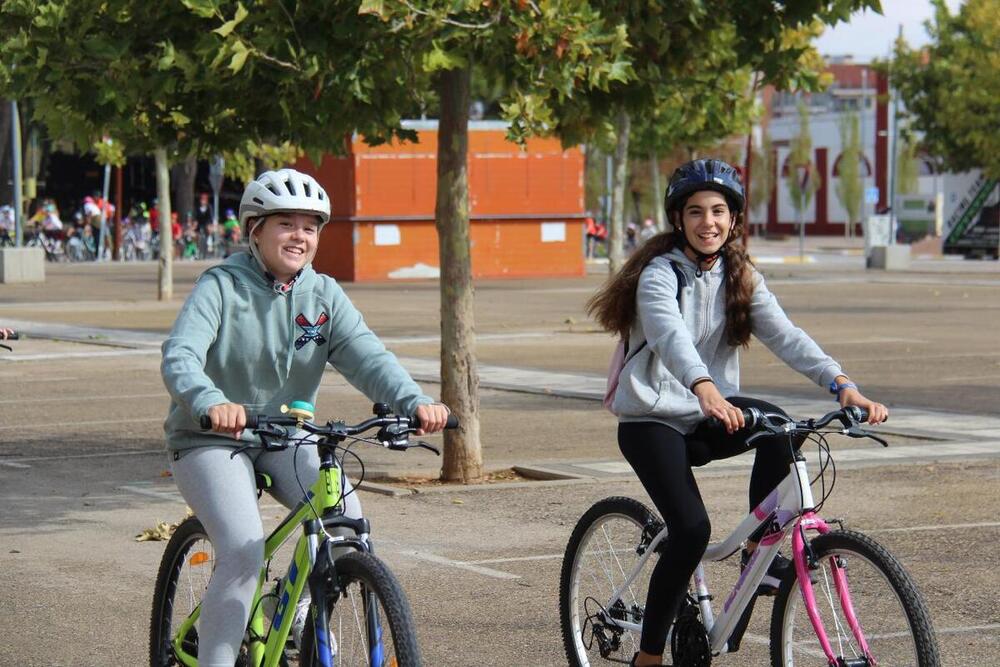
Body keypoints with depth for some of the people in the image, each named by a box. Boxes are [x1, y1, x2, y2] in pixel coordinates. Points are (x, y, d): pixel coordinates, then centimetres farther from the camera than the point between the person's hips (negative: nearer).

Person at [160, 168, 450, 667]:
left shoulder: (323, 295, 0)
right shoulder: (222, 287, -13)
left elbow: (367, 357, -14)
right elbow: (180, 357, -28)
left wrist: (413, 402, -34)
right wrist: (211, 404, -51)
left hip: (285, 440, 4)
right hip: (211, 440, -4)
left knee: (349, 524, -18)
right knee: (243, 552, -25)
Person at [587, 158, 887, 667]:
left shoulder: (740, 278, 4)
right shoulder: (661, 274, -14)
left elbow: (785, 335, -9)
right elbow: (670, 334, -34)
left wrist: (841, 384, -26)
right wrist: (704, 388, -55)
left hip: (706, 419, 5)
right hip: (652, 419, -5)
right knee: (692, 529, -22)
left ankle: (758, 548, -10)